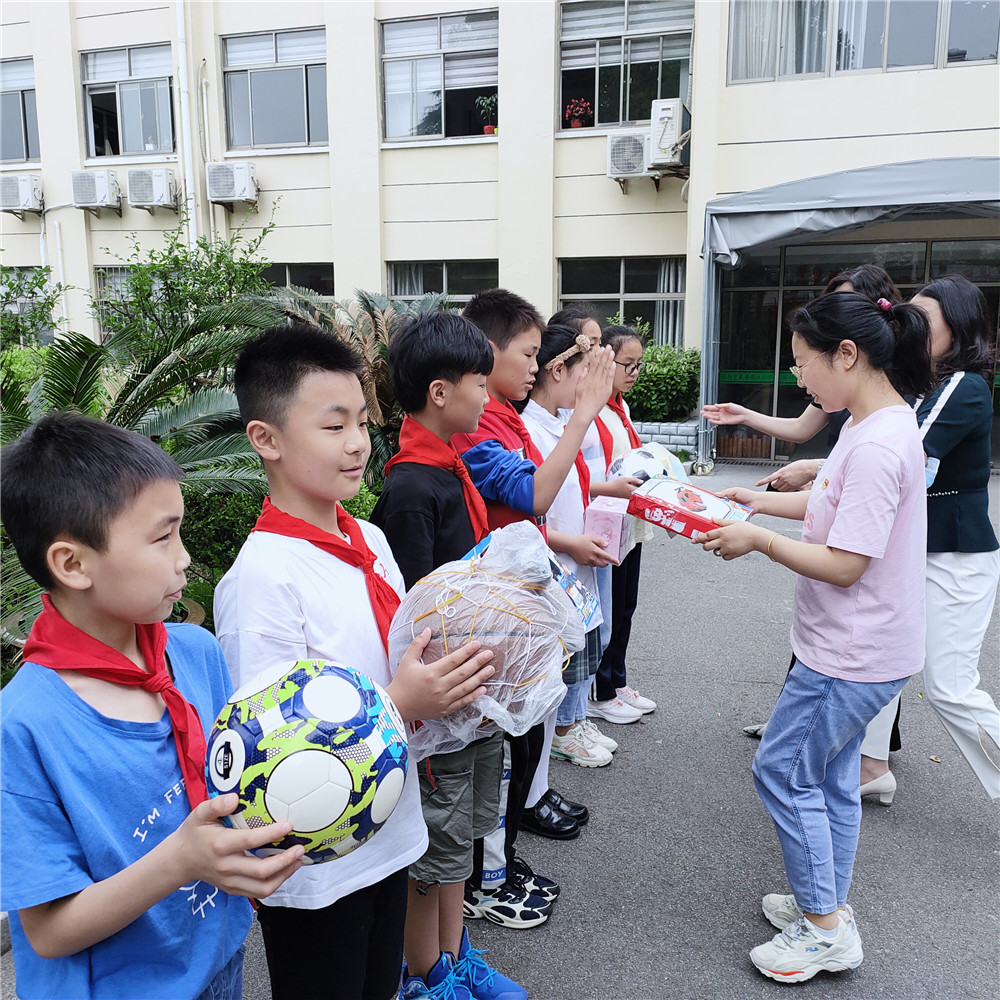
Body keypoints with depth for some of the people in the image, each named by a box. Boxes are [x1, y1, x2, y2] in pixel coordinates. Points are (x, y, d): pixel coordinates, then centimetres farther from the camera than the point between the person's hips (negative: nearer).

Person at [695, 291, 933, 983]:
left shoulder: (877, 445, -26)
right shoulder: (874, 424, 6)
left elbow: (843, 565, -26)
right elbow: (837, 506, 18)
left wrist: (758, 540, -16)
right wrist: (759, 501, 12)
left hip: (855, 654, -10)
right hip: (854, 645, 10)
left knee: (783, 769, 3)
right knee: (830, 773, 20)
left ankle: (825, 928, 18)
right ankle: (829, 906, 36)